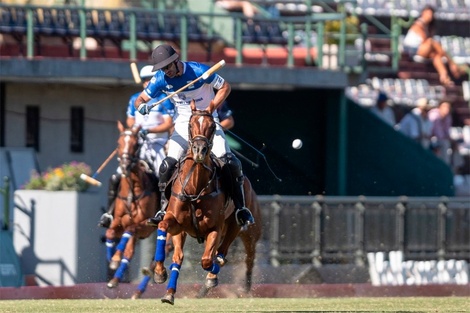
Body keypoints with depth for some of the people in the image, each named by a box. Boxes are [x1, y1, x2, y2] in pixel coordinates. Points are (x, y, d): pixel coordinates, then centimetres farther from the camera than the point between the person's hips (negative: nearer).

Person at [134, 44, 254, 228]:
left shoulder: (199, 71, -20)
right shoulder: (161, 79, -9)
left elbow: (225, 87, -10)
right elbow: (140, 99, -1)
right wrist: (142, 106, -26)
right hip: (183, 125, 3)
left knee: (229, 161, -17)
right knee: (168, 165, -15)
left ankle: (240, 207, -4)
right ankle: (164, 209, -1)